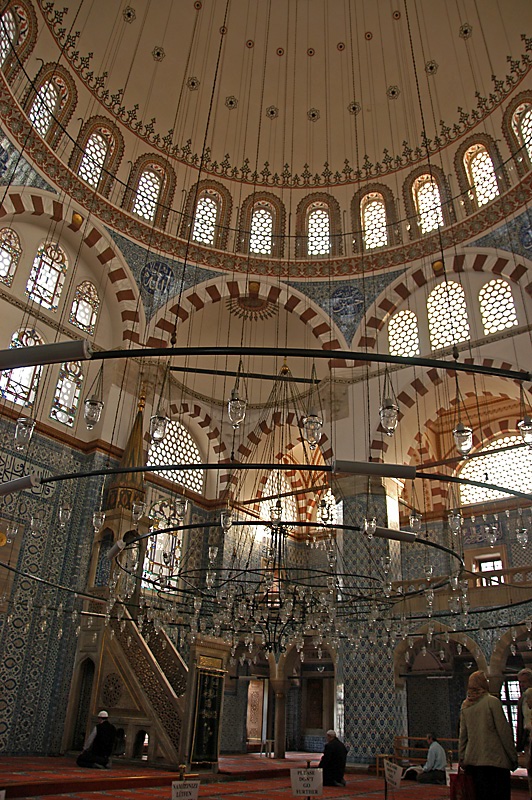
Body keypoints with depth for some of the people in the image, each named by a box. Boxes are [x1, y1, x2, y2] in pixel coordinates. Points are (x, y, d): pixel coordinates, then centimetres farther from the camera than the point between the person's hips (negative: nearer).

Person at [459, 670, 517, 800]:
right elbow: (504, 731, -7)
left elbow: (462, 736, 12)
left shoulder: (465, 707, 9)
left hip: (472, 760, 5)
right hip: (494, 760, -5)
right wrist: (513, 757, 1)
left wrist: (462, 759, 17)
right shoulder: (492, 702, -7)